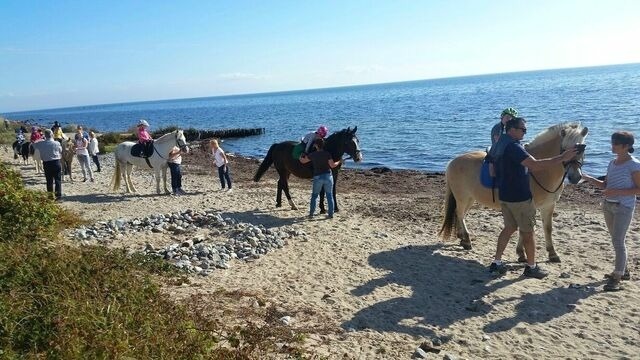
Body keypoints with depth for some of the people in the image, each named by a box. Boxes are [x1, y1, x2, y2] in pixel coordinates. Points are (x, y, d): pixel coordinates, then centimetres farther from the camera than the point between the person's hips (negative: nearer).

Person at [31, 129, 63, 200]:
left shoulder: (41, 144, -6)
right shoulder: (57, 143, -11)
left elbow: (34, 145, 13)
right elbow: (60, 151, 1)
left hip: (46, 163, 2)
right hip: (56, 162, -2)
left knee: (49, 180, 10)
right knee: (58, 180, 5)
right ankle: (58, 194, 2)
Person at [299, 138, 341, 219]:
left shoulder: (313, 155, -2)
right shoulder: (327, 154, -6)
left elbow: (303, 161, 13)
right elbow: (332, 165, -8)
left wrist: (300, 157, 34)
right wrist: (339, 162, 10)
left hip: (317, 177, 0)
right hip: (328, 176, 0)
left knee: (314, 195, 15)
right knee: (329, 195, 9)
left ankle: (311, 213, 17)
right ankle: (331, 214, 10)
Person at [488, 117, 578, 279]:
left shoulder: (502, 144, 10)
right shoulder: (514, 147, -21)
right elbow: (535, 165, -30)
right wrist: (562, 158, -27)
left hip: (505, 196, 9)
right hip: (519, 197, -9)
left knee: (509, 227, 17)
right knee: (527, 232, 4)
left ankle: (497, 262, 18)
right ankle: (531, 267, 16)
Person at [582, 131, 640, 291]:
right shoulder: (612, 163, 9)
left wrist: (617, 192, -23)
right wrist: (589, 179, -1)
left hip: (624, 207, -8)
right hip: (608, 205, 8)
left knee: (618, 241, -8)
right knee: (616, 240, 16)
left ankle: (617, 278, -4)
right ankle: (624, 271, 30)